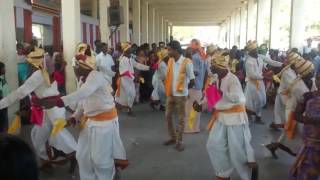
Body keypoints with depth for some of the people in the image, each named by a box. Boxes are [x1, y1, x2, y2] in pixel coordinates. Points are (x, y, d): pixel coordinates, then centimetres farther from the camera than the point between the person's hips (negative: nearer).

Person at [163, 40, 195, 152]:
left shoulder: (186, 63, -16)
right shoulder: (170, 61, 3)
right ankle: (173, 138, 28)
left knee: (181, 118, 5)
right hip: (170, 94, 6)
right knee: (168, 116, 12)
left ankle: (179, 142, 15)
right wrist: (168, 88, -3)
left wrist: (183, 88, 3)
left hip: (181, 95, -6)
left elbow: (192, 81, -11)